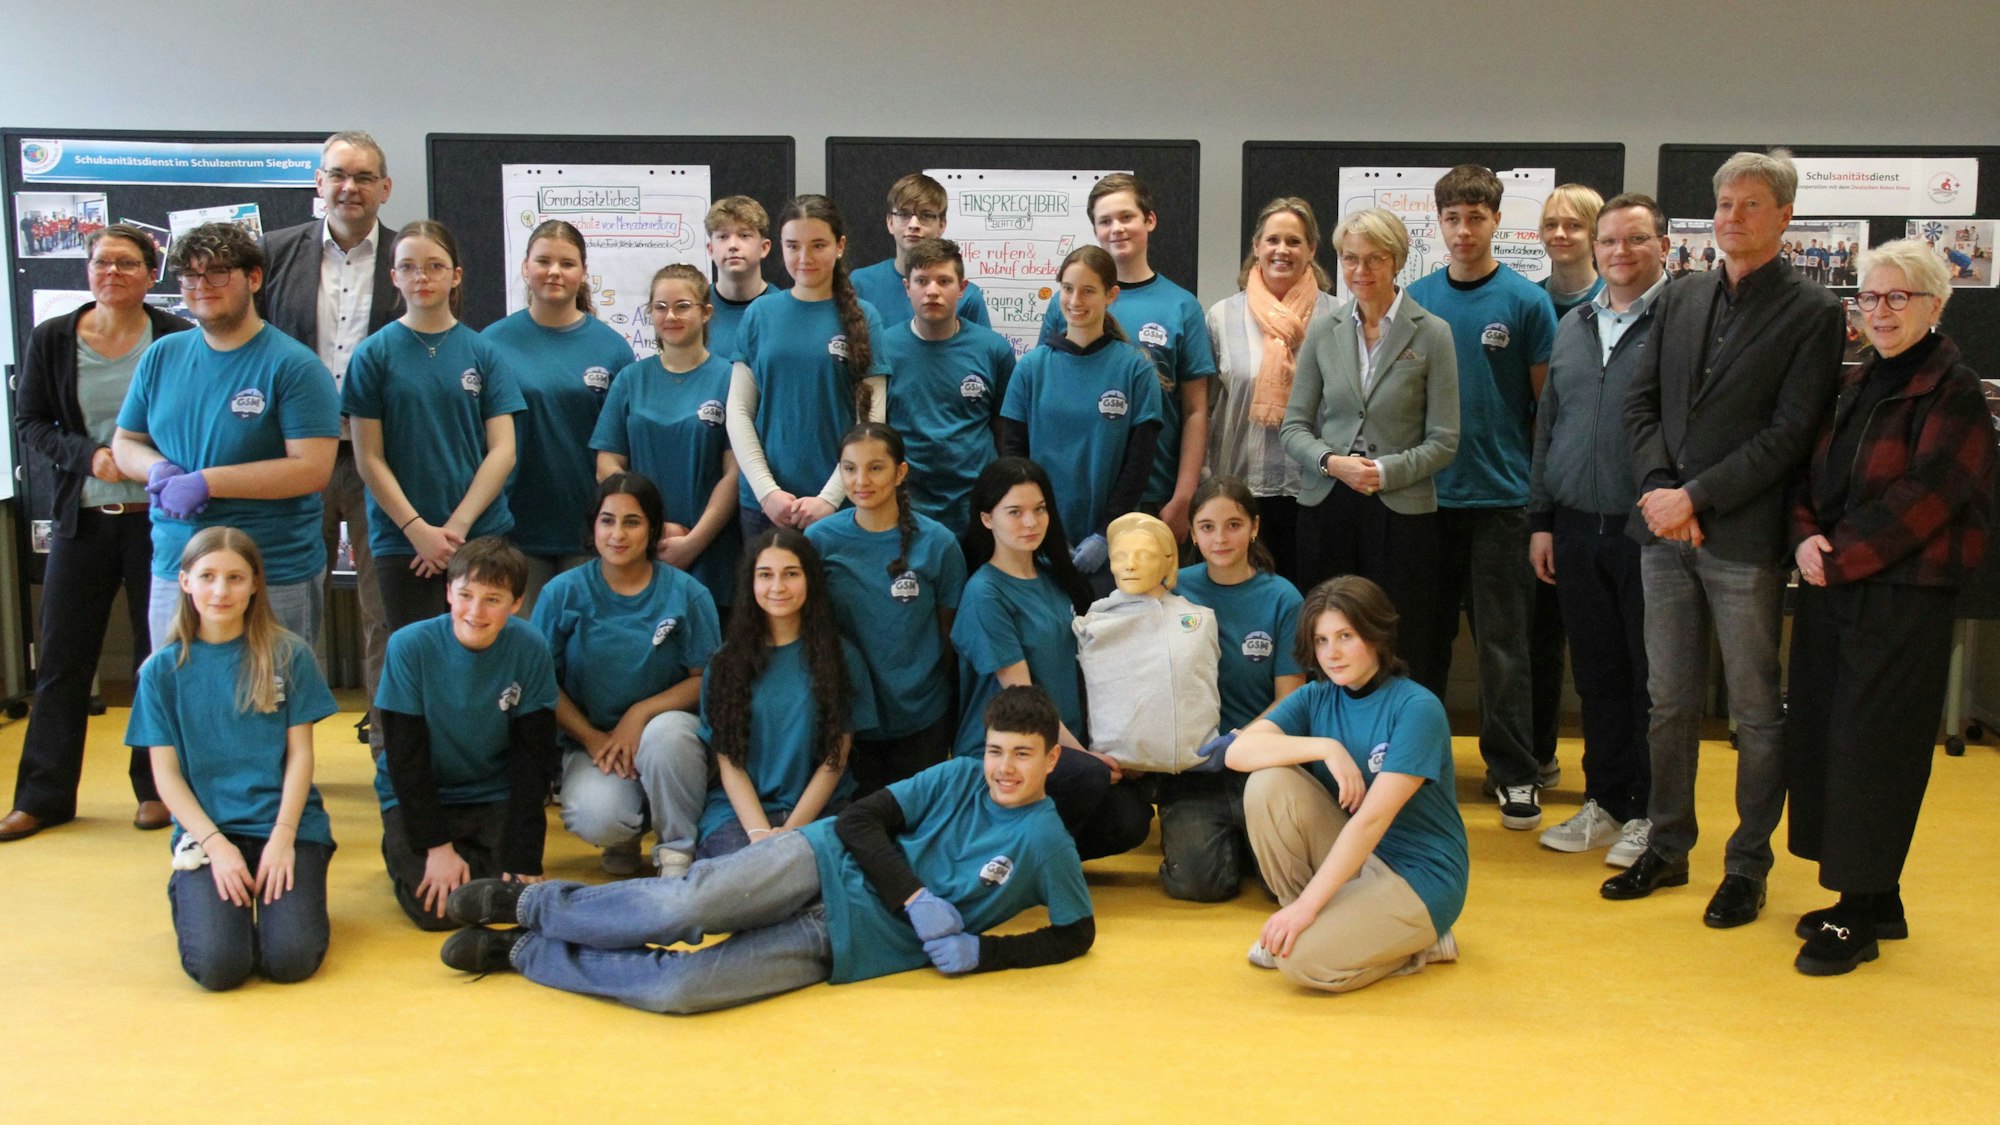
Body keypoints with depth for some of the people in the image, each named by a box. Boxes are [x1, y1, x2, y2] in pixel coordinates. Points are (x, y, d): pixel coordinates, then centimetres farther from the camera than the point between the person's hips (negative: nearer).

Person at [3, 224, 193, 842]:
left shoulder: (178, 339, -4)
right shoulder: (51, 339, 3)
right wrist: (88, 456, -13)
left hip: (158, 518, -2)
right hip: (82, 519, 2)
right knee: (61, 658, 7)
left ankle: (158, 788, 19)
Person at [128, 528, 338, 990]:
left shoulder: (288, 656, 1)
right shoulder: (163, 669, 3)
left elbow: (300, 754, 1)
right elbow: (166, 773, 1)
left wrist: (283, 836, -11)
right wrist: (216, 844, -11)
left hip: (287, 824, 0)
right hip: (205, 830, 0)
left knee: (291, 959, -20)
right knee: (217, 966, -21)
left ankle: (276, 892, 13)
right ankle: (189, 895, 13)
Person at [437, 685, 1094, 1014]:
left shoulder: (1046, 842, 2)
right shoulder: (958, 778, 7)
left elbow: (1076, 933, 5)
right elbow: (859, 820, 2)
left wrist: (979, 950, -8)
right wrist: (918, 897, -13)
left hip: (846, 943, -1)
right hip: (826, 865, 1)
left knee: (675, 988, -23)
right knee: (686, 908, -31)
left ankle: (523, 952, -2)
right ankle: (528, 905, -6)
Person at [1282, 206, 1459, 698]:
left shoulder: (1431, 334, 0)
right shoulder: (1323, 333, 8)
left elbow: (1443, 441, -2)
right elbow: (1294, 425, 9)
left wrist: (1386, 471, -15)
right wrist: (1333, 462, -9)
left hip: (1402, 513, -3)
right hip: (1327, 510, 3)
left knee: (1404, 658, 0)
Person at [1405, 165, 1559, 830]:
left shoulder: (1525, 301, -3)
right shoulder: (1415, 300, 5)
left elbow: (1548, 401, 0)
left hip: (1500, 496, -3)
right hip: (1425, 494, 3)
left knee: (1503, 642, 2)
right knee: (1422, 635, 12)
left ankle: (1515, 772, 11)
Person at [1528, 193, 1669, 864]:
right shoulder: (1574, 327, 14)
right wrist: (1541, 519, 14)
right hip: (1578, 528, 6)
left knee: (1652, 677, 3)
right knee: (1596, 674, 13)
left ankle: (1649, 814, 14)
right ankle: (1605, 802, 25)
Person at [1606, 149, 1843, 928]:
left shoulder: (1813, 313, -4)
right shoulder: (1677, 302, 12)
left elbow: (1791, 433, -11)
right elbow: (1641, 404, 10)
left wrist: (1695, 497, -14)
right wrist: (1659, 489, -6)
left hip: (1744, 539, -5)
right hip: (1665, 533, 5)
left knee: (1757, 712, 4)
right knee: (1670, 701, 12)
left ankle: (1748, 868, 15)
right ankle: (1667, 849, 24)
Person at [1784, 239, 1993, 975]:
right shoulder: (1853, 386, 14)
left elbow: (1925, 496, -15)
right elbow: (1809, 474, 14)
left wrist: (1839, 555, -14)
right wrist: (1806, 538, -6)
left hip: (1905, 597, -7)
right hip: (1831, 590, 7)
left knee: (1871, 748, -4)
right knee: (1822, 739, 8)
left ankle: (1858, 917, 6)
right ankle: (1876, 901, 21)